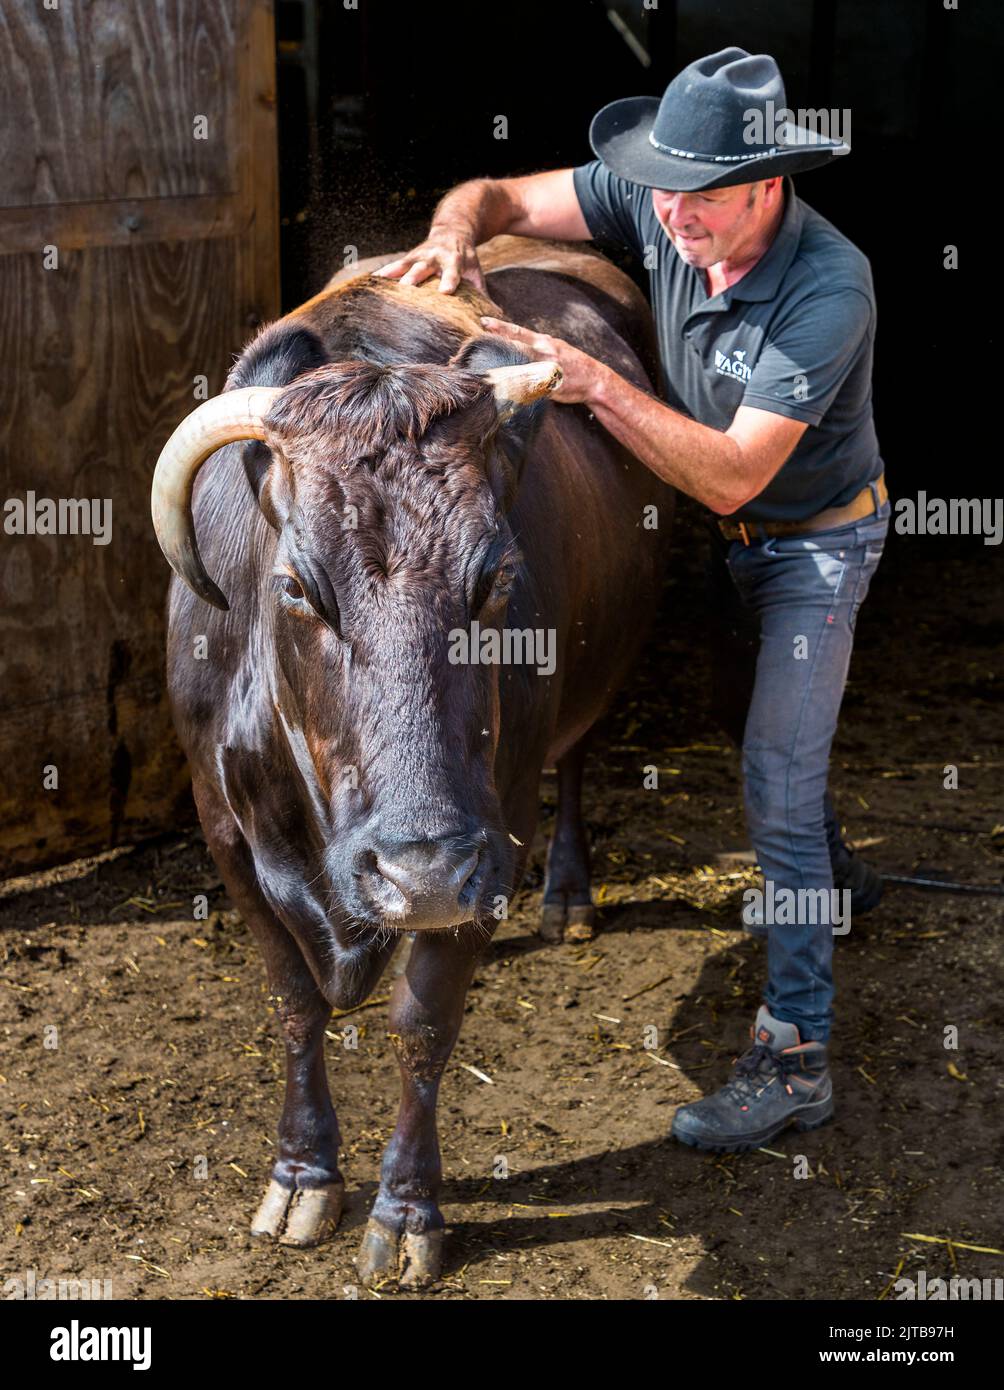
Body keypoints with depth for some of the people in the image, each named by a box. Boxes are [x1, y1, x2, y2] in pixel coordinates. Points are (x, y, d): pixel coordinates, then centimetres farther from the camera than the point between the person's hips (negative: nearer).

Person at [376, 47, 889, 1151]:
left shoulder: (828, 289, -36)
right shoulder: (656, 206, -19)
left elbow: (732, 475, -41)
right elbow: (496, 197, -11)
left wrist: (594, 383, -47)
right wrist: (454, 236, -35)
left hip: (815, 542, -7)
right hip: (731, 536, 7)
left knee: (776, 781, -11)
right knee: (755, 722, 26)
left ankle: (793, 1059, -4)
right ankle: (834, 880, 54)